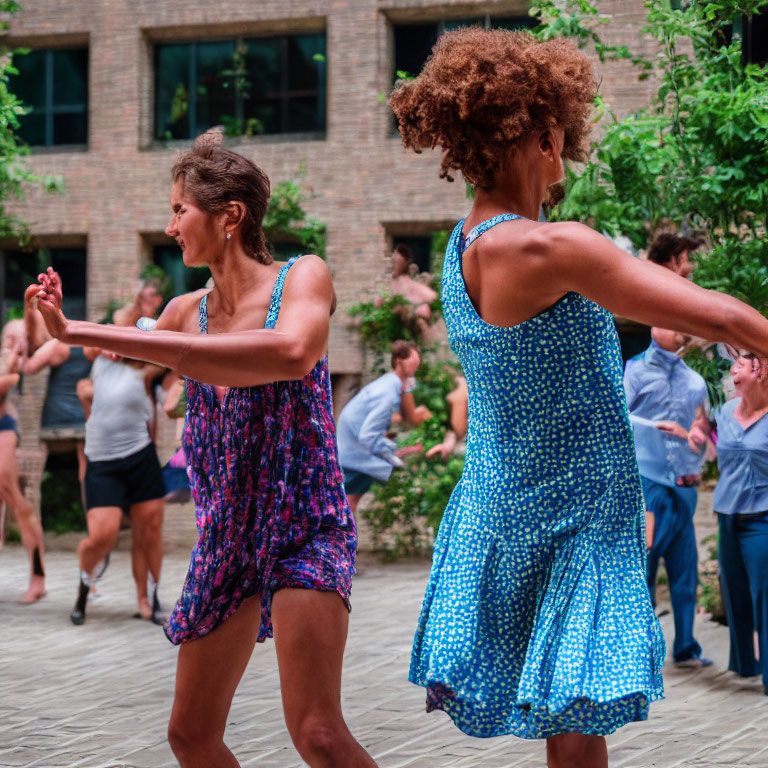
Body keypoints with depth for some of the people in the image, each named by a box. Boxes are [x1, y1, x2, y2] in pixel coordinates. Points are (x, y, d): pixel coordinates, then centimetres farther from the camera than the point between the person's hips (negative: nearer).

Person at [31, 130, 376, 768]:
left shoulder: (302, 278, -10)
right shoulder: (188, 311, 7)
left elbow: (292, 353, -34)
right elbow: (126, 355, 28)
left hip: (306, 529, -7)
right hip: (225, 539, 7)